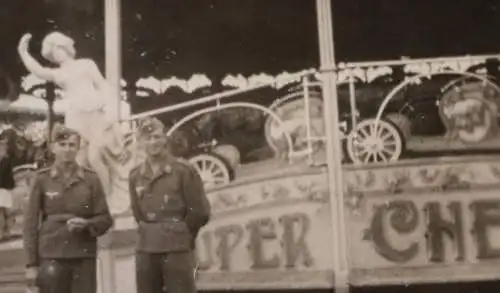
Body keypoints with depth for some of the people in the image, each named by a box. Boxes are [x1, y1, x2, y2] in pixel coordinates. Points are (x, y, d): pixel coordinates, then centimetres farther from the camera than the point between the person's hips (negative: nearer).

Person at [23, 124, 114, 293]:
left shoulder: (90, 179, 2)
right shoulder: (42, 179, 1)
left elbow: (105, 218, 5)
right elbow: (31, 222, 2)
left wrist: (86, 224, -16)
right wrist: (32, 262, -2)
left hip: (84, 256, 1)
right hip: (51, 256, -1)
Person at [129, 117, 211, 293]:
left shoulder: (183, 170, -4)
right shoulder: (135, 176, 8)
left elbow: (200, 211, -3)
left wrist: (180, 234, 4)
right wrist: (151, 234, 11)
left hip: (177, 248, -4)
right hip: (146, 250, 4)